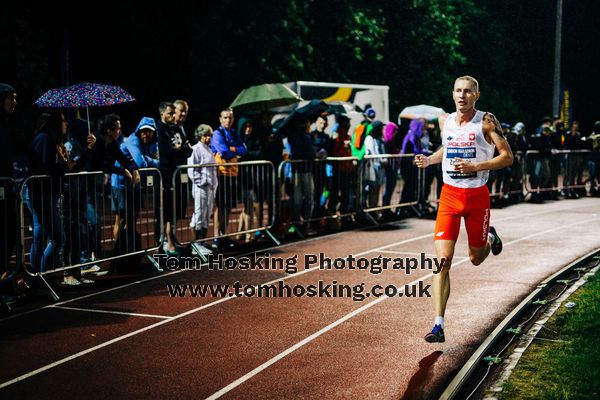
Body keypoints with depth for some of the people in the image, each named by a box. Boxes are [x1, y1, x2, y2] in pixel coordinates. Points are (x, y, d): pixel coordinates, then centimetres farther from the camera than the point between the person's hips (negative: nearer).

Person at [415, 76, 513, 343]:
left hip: (477, 196, -2)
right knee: (443, 260, -11)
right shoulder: (445, 121, 4)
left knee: (476, 259, 15)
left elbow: (507, 157, -9)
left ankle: (490, 237, 52)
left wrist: (475, 166, -21)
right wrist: (429, 160, 5)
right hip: (449, 195, 2)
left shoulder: (486, 121, -9)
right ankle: (438, 325, -10)